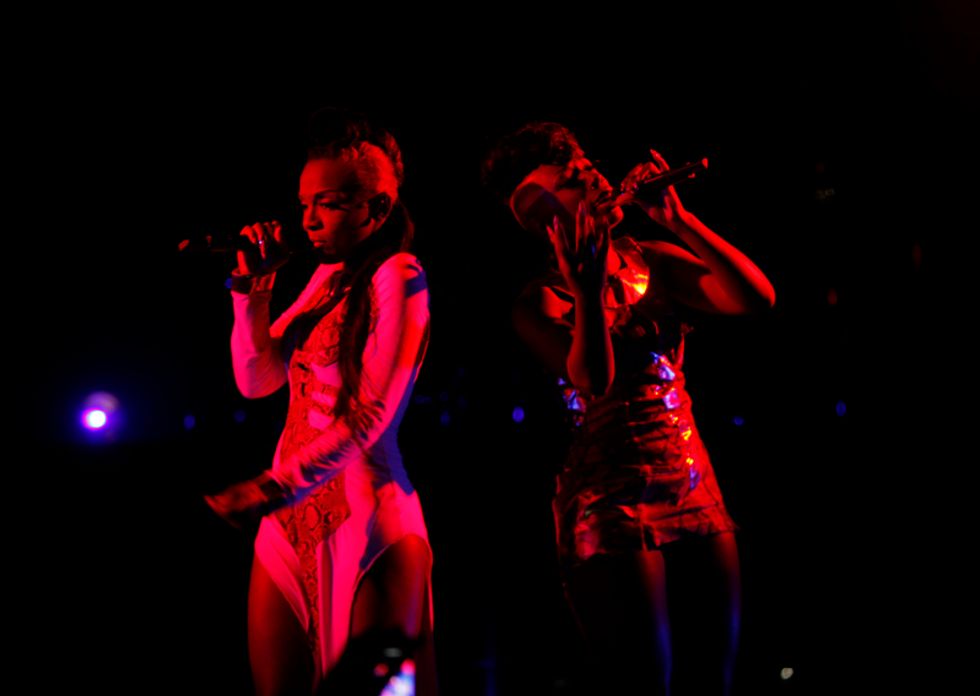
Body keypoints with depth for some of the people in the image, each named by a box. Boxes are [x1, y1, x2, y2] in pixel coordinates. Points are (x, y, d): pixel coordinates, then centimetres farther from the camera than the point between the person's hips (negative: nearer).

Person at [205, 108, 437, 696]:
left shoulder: (397, 277, -8)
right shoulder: (328, 278, 14)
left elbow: (369, 415, -16)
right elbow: (257, 379, 17)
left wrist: (275, 487, -20)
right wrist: (253, 288, 6)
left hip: (366, 519, -7)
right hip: (292, 517, 7)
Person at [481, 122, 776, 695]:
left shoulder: (654, 262, 7)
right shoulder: (541, 301, -3)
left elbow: (757, 298, -7)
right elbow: (595, 381, -19)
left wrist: (675, 217, -10)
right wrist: (588, 286, -27)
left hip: (696, 494, 4)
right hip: (610, 504, -4)